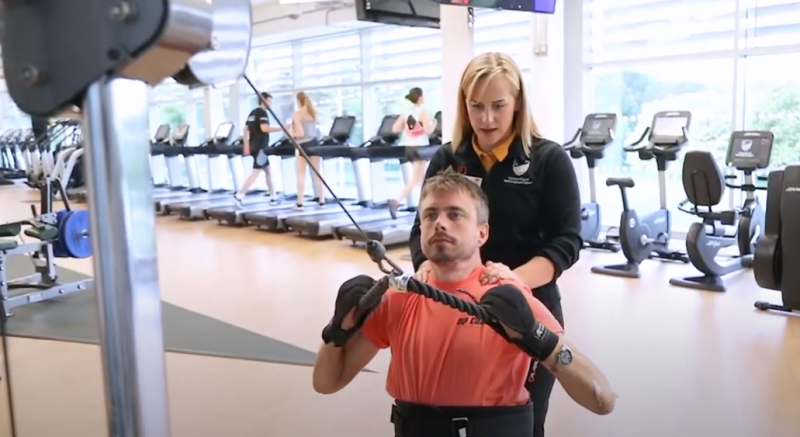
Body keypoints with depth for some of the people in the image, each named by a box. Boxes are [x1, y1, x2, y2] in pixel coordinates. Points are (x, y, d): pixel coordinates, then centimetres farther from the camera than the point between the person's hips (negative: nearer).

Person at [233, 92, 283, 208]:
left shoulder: (252, 113, 16)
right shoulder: (262, 113, -11)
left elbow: (245, 130, 15)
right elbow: (264, 128, -27)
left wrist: (246, 146, 14)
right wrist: (281, 128, -21)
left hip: (254, 146, 10)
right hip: (260, 147, -10)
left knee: (268, 171, 15)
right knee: (255, 173, -9)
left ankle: (273, 197, 18)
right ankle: (239, 195, -13)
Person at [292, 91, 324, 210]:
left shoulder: (297, 115, -9)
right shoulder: (313, 113, 8)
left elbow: (300, 133, -16)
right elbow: (315, 129, 11)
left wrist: (290, 134, 1)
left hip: (303, 145, -5)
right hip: (314, 143, 5)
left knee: (301, 175, 2)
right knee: (317, 174, 9)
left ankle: (300, 203, 4)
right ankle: (322, 201, 11)